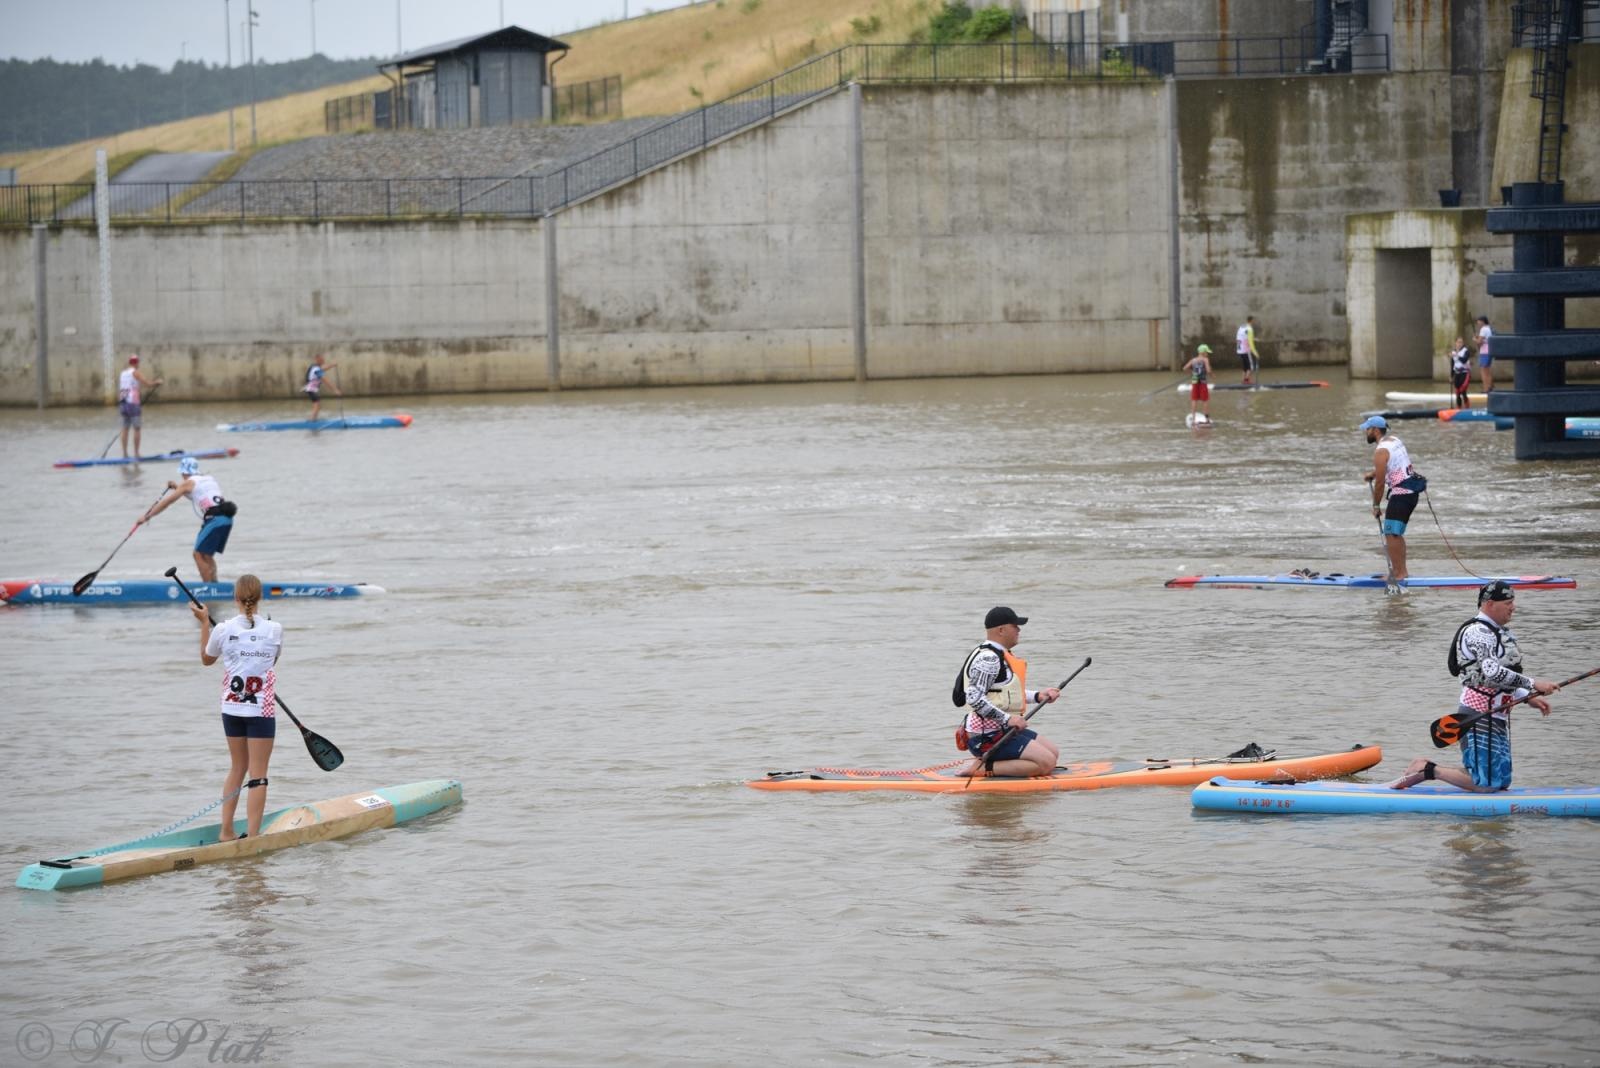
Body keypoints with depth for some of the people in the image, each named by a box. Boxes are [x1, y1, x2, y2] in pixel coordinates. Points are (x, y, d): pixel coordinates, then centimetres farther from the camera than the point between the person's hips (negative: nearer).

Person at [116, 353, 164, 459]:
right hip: (133, 403, -6)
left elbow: (119, 391, 16)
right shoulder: (136, 372, -6)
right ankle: (136, 453, -2)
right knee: (137, 429, 0)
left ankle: (124, 454, 9)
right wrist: (157, 381, 6)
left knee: (125, 429, 9)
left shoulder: (122, 374, 14)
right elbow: (148, 383, -13)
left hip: (123, 403, 6)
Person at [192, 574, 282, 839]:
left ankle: (226, 831, 20)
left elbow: (206, 659, 12)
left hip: (232, 708, 3)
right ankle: (252, 836, -3)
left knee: (237, 767, 18)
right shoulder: (274, 630, -10)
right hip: (261, 710, -3)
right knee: (257, 773, 1)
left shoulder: (223, 630, -8)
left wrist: (204, 623, 18)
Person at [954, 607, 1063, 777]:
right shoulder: (988, 658, -18)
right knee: (1047, 763, -17)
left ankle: (988, 760, 6)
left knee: (1054, 752, 12)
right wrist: (1007, 719, -26)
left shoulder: (999, 655, 16)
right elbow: (974, 698, -26)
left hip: (1003, 731, 11)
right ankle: (983, 768, -15)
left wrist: (1037, 696, 17)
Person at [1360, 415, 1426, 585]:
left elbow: (1380, 483, -14)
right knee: (1396, 533, 19)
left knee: (1391, 534, -12)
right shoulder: (1395, 440, 12)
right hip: (1411, 492, 10)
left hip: (1401, 493, -10)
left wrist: (1376, 505, -3)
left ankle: (1398, 573, -16)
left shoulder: (1380, 451, -16)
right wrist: (1373, 473, 24)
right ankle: (1401, 571, 24)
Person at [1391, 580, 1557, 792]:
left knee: (1501, 783, 12)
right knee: (1487, 785, -11)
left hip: (1497, 717, 10)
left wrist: (1529, 698, 11)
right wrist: (1532, 684, -25)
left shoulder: (1498, 632, 18)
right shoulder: (1478, 632, -14)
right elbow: (1492, 673, -27)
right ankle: (1428, 770, 1)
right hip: (1479, 717, -10)